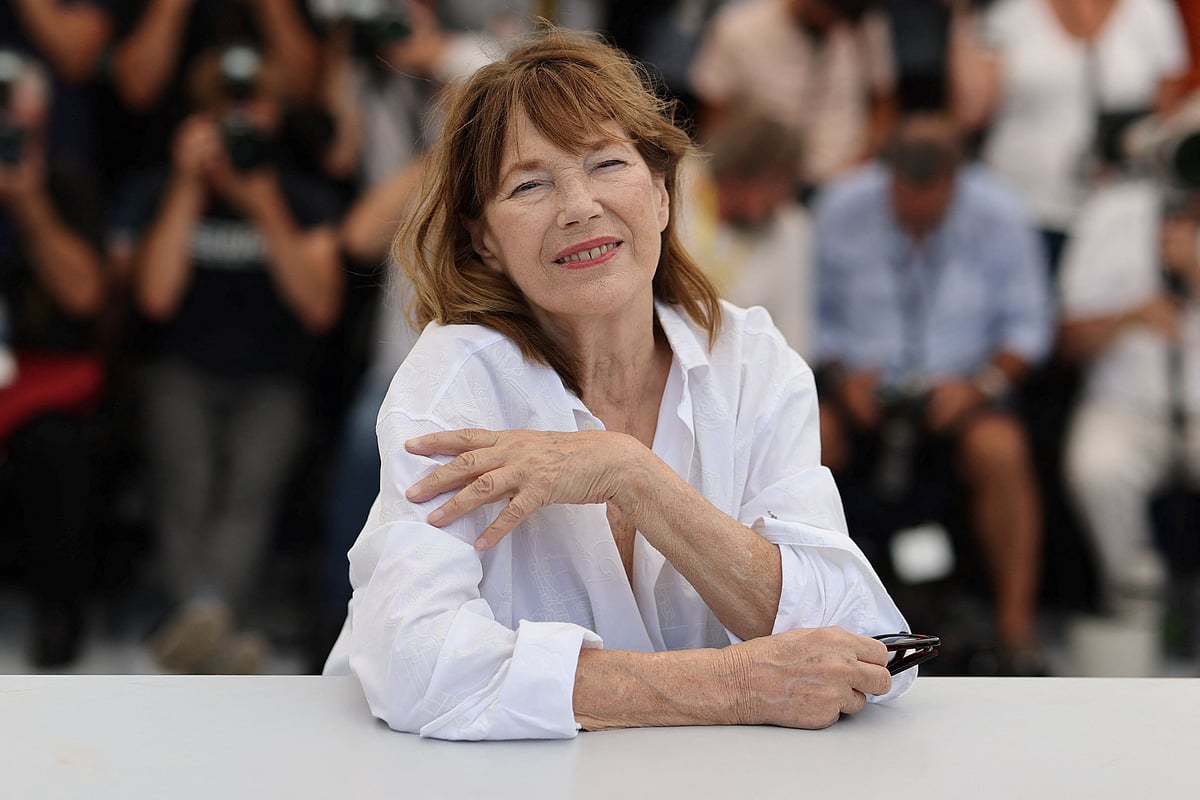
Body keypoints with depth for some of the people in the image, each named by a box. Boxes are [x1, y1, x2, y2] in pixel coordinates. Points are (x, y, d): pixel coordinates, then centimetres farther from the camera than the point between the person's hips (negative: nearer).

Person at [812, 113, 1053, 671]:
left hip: (958, 389, -1)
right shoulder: (841, 210, -2)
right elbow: (817, 314, 5)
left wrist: (982, 383, -15)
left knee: (1001, 452, -32)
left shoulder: (998, 216, -4)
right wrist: (842, 374, -13)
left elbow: (1027, 324, 1)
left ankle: (1016, 624, -21)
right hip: (861, 384, 1)